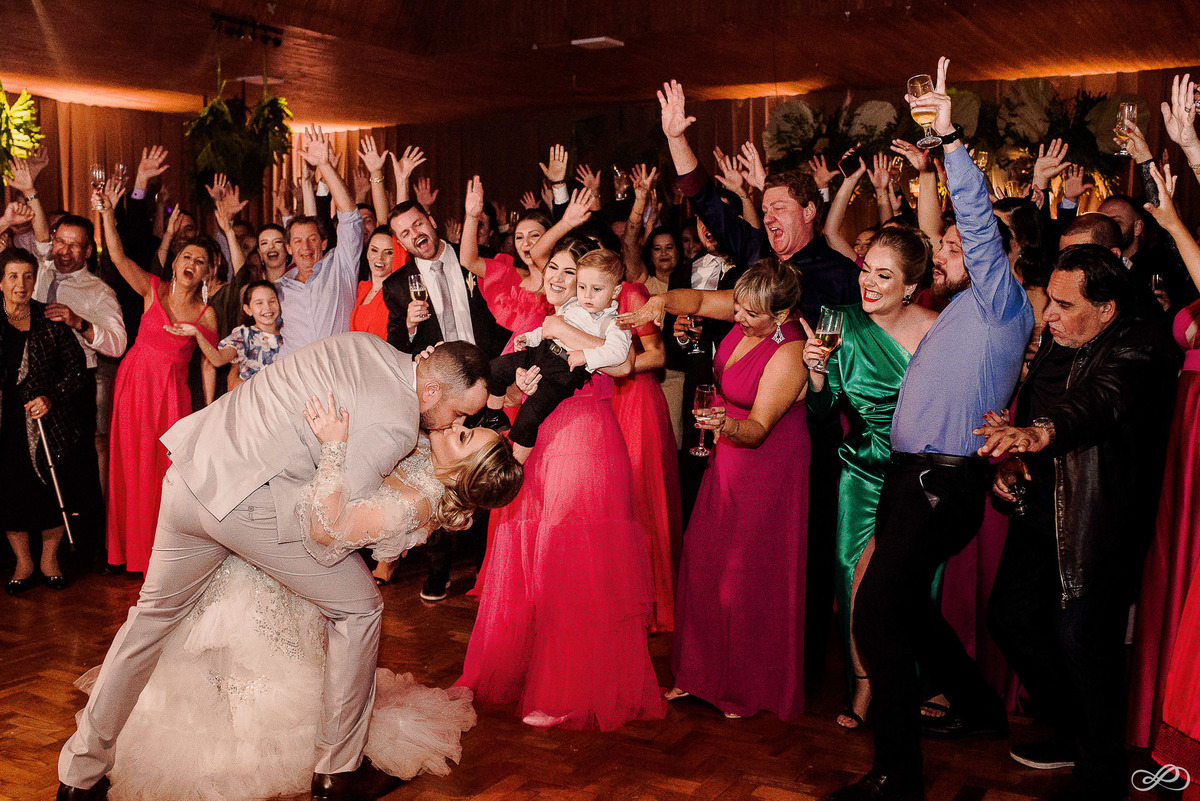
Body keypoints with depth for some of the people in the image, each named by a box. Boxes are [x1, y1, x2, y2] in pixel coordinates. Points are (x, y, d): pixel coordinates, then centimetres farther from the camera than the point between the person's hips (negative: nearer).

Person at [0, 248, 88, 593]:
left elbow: (77, 369, 1)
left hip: (47, 423, 0)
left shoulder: (51, 322, -1)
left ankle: (49, 559, 25)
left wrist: (52, 397, -10)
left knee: (52, 494, 2)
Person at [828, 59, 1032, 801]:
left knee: (877, 608, -14)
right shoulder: (955, 314, 21)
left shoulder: (1000, 304, -4)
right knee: (904, 601, 19)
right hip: (909, 475, 10)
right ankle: (979, 706, 38)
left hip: (945, 482, -10)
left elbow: (981, 226, -17)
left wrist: (951, 140, -22)